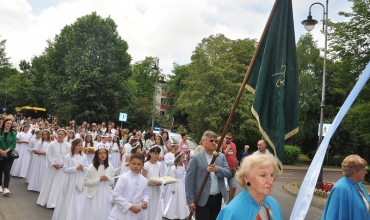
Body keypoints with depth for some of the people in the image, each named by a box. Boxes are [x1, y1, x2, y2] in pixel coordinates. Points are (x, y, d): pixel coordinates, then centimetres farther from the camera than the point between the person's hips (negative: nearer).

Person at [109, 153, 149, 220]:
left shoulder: (144, 180, 2)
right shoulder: (123, 178, -14)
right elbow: (116, 196, -16)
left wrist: (145, 201, -6)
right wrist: (130, 206, -18)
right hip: (123, 214, -5)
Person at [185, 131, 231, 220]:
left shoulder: (221, 156, 6)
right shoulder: (196, 158, -9)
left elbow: (228, 173, -1)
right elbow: (189, 180, -10)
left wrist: (217, 169, -21)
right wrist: (190, 200, -12)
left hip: (218, 198, 5)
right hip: (202, 199, -5)